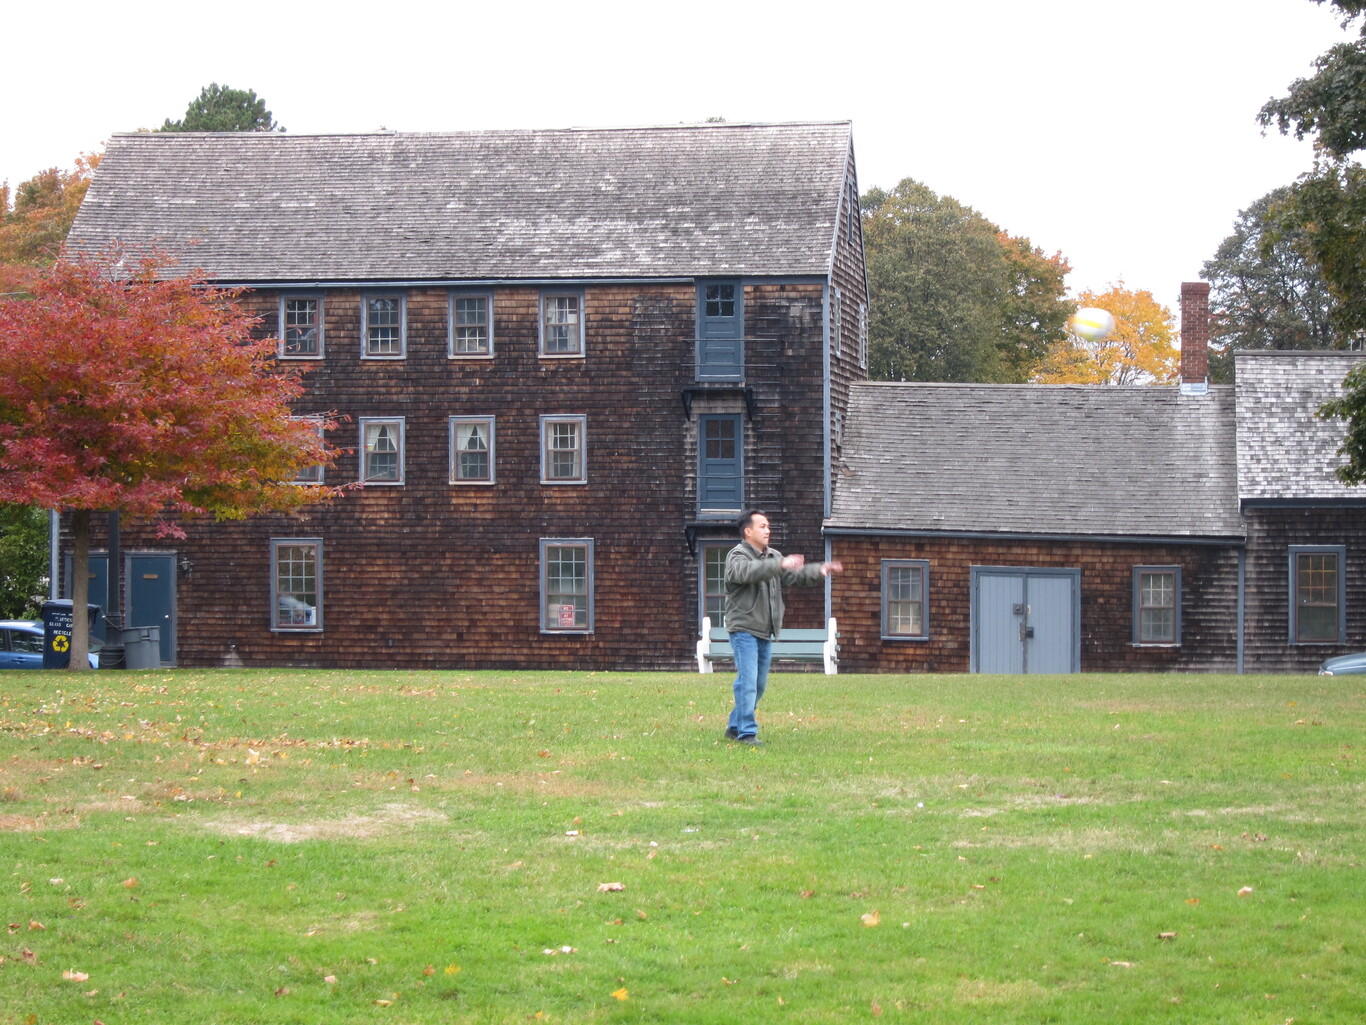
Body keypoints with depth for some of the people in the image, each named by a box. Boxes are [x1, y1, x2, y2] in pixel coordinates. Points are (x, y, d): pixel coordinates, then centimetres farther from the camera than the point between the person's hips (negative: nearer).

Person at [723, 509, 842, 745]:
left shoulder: (773, 557, 16)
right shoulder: (737, 556, -10)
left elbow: (795, 574, 9)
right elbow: (748, 571, -31)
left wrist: (819, 571, -9)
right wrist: (780, 565, -44)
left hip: (765, 631, 8)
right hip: (744, 630, -8)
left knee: (759, 684, 13)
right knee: (747, 682, -12)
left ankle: (735, 727, 24)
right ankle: (747, 732, -9)